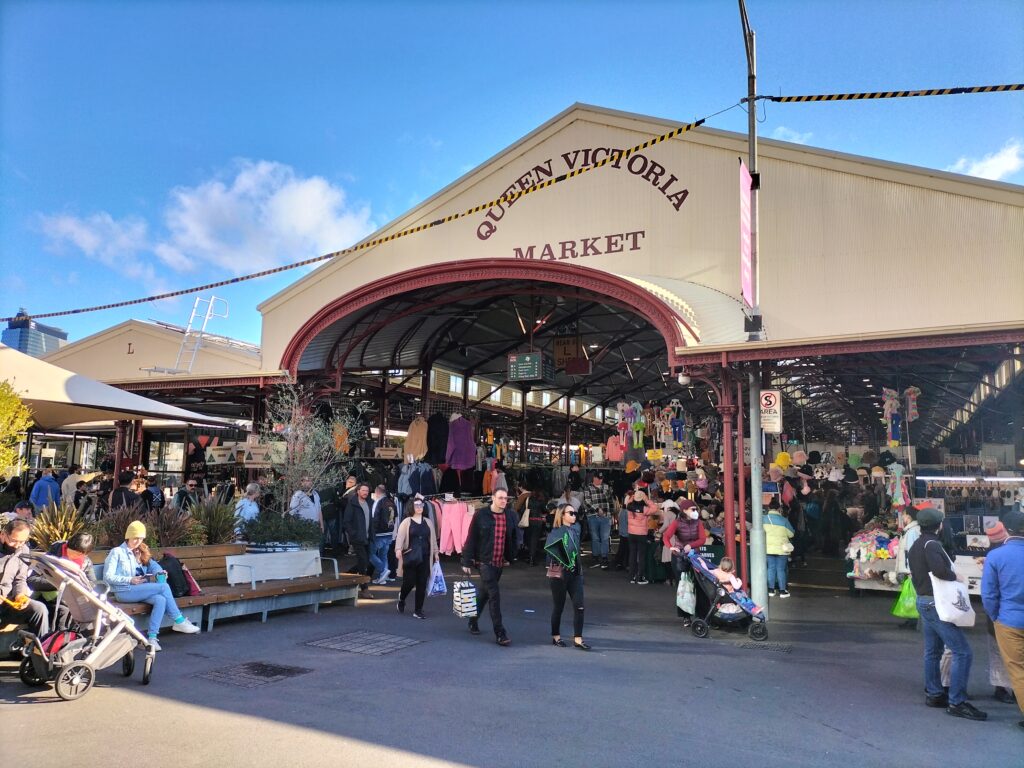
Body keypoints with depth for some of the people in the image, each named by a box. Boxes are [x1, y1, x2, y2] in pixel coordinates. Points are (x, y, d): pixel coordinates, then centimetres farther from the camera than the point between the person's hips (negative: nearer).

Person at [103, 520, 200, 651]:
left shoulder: (138, 553, 24)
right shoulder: (117, 552, 3)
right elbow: (108, 577, -6)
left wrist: (158, 575, -4)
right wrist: (130, 580, -17)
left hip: (138, 590, 6)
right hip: (124, 592, -6)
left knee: (160, 600, -28)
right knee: (164, 587, -24)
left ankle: (152, 638, -33)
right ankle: (179, 621, -16)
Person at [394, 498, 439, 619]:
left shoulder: (428, 522, 13)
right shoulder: (407, 522, 1)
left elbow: (433, 539, 17)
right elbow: (400, 536, -9)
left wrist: (435, 552, 14)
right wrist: (398, 548, -24)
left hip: (425, 558, 3)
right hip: (410, 557, -3)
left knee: (422, 584, 2)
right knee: (409, 582, -4)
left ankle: (418, 611, 11)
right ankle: (401, 599, 29)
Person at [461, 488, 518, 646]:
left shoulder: (511, 516, 2)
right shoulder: (481, 515, -10)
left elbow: (513, 538, 12)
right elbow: (471, 539, -7)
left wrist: (510, 557, 12)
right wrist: (467, 561, -7)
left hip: (500, 562, 5)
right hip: (485, 561, -5)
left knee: (486, 593, 18)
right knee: (494, 595, -10)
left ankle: (473, 620, 38)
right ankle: (500, 633, -5)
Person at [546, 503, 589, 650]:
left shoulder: (576, 529, 6)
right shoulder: (555, 533, -11)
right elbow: (549, 555, -13)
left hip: (575, 572, 5)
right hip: (559, 573, -5)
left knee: (579, 605, -2)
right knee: (558, 606, 7)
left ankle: (578, 639, 4)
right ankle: (556, 636, 23)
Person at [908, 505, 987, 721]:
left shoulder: (916, 546, 13)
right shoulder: (931, 544, -18)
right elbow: (939, 569, -34)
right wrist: (955, 576, -17)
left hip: (923, 601, 10)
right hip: (936, 604, -10)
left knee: (932, 651, 18)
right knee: (963, 652, -8)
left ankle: (933, 693, 26)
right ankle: (957, 702, -7)